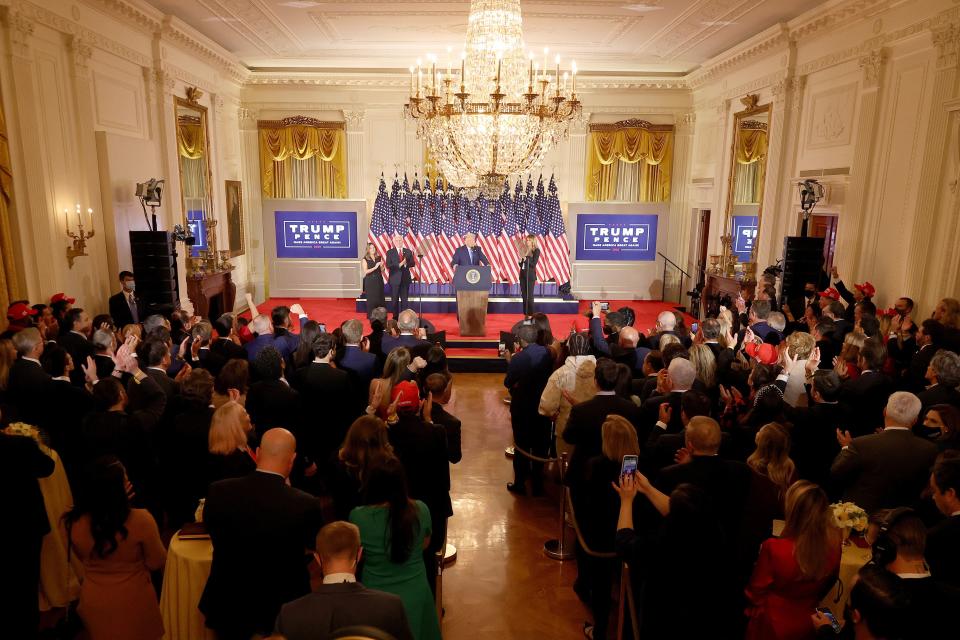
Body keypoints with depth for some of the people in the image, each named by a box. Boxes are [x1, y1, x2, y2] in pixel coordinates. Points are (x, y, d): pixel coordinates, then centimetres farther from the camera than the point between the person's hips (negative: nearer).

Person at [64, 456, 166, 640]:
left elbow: (83, 557, 5)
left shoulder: (76, 522, -17)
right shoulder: (141, 520, -29)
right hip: (134, 603, -3)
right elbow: (157, 563, -13)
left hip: (94, 603, 3)